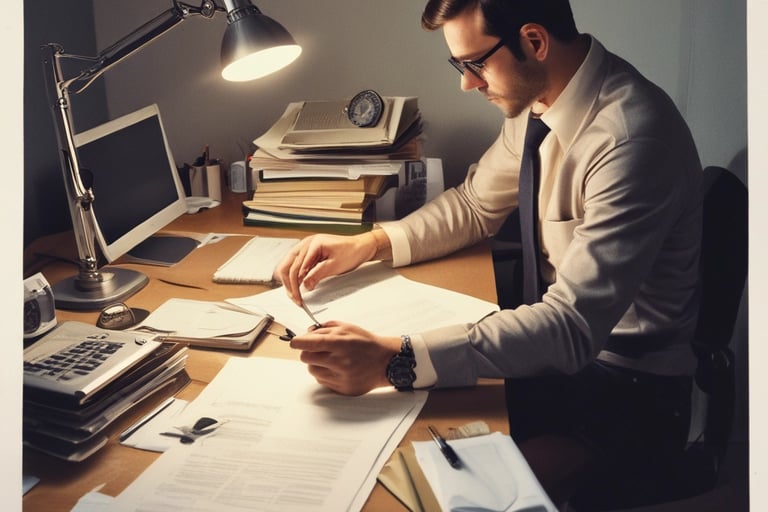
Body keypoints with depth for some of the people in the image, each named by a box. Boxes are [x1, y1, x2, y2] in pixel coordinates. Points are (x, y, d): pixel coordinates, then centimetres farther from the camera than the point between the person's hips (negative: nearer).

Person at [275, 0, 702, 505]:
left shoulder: (630, 135, -27)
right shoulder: (538, 98, -2)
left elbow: (575, 325, -32)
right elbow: (475, 205, 10)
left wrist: (396, 360, -38)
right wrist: (368, 244, -5)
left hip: (630, 387, -7)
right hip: (565, 339, 7)